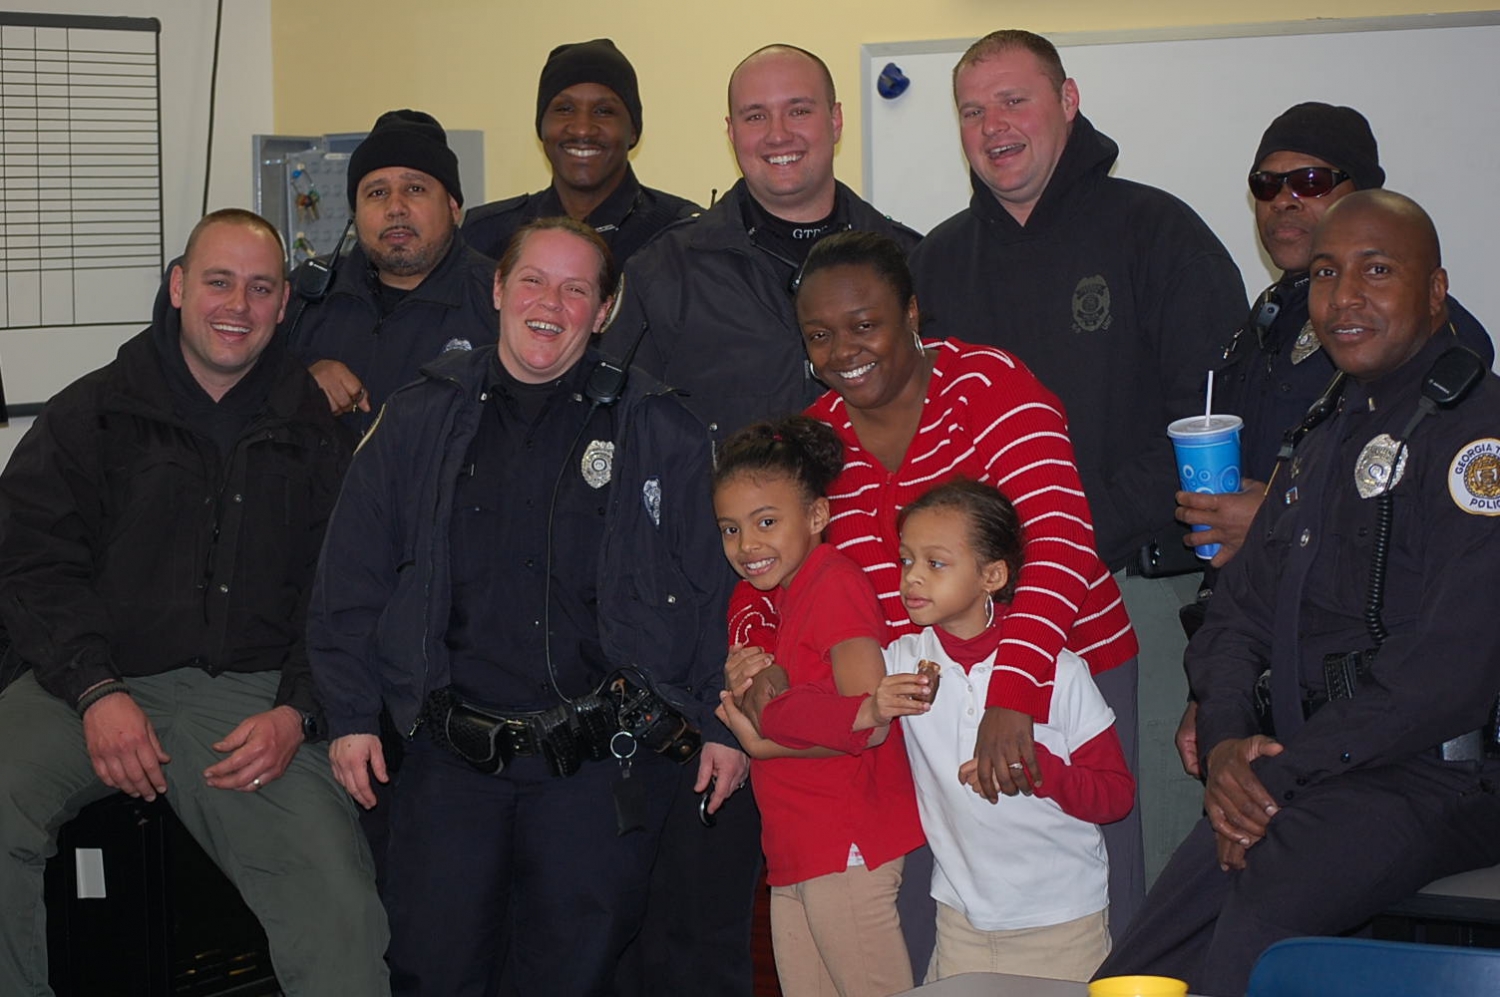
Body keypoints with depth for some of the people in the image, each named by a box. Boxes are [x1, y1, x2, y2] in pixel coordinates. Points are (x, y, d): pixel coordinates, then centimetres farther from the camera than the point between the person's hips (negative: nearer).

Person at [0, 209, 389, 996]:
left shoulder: (316, 435, 12)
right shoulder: (93, 414, 9)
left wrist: (297, 712, -7)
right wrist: (95, 690, -11)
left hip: (251, 697, 0)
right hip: (97, 686, 0)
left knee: (341, 916, -22)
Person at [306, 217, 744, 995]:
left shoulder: (659, 435, 4)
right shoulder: (418, 422, 7)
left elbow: (713, 588, 2)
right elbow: (351, 579, 8)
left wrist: (722, 724, -3)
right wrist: (350, 716, 3)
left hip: (603, 763, -1)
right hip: (450, 759, 1)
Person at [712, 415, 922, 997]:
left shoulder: (835, 584, -13)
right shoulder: (785, 593, 17)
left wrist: (759, 741, -13)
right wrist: (749, 687, 4)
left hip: (847, 849, -10)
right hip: (796, 856, 10)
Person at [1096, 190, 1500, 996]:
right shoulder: (1326, 446, 22)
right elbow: (1237, 614, 19)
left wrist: (1285, 771, -15)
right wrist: (1224, 741, -2)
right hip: (1296, 783, 8)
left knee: (1261, 908, -36)